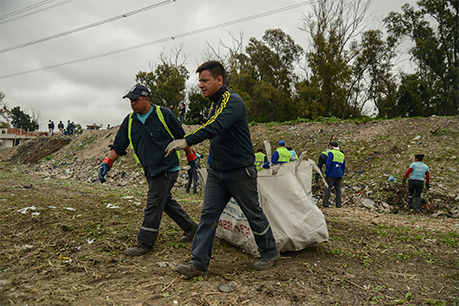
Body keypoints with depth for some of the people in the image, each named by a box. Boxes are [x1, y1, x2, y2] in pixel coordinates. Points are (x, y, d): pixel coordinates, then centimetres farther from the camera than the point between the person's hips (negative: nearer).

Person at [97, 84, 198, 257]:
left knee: (153, 205, -6)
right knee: (166, 202, 14)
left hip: (167, 169, -7)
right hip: (150, 171, 7)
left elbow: (181, 137, 0)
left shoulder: (164, 115, -9)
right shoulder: (129, 121, 6)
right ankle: (190, 227, 31)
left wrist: (191, 157, 7)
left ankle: (145, 243, 6)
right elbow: (119, 146, 9)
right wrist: (107, 163, -5)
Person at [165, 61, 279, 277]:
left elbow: (216, 127, -35)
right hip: (217, 172, 8)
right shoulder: (216, 103, 13)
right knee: (208, 214, 1)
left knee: (253, 214, 7)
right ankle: (199, 263, 6)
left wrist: (187, 141, -42)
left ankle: (269, 253, 28)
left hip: (240, 171, -8)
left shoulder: (233, 100, -16)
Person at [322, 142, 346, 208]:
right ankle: (338, 205, 6)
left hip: (332, 174, -6)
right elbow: (343, 166, 18)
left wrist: (326, 173, -8)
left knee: (328, 188, -4)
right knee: (338, 189, 7)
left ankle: (325, 203, -9)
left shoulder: (331, 153, -5)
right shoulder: (342, 154, 16)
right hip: (339, 175, 6)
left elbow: (328, 163, -14)